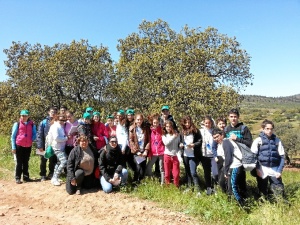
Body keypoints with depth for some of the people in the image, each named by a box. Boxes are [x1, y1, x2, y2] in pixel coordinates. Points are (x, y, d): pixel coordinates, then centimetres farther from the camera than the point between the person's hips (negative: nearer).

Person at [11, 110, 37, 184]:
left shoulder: (32, 124, 1)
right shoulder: (17, 124, -3)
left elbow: (34, 134, 8)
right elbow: (13, 136, -1)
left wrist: (31, 140, -12)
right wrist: (13, 147, -5)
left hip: (28, 146, 2)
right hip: (19, 146, -2)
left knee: (26, 162, 12)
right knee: (19, 162, 4)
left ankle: (26, 177, 21)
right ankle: (17, 178, 13)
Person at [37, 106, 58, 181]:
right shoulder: (43, 122, -5)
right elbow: (39, 135, -8)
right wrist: (40, 146, -14)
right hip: (45, 145, -1)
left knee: (53, 161, 11)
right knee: (43, 161, 11)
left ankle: (51, 174, 26)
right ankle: (43, 175, 24)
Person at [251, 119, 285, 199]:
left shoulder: (277, 140, 6)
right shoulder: (258, 140, -1)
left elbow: (282, 156, 6)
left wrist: (280, 170, -2)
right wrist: (257, 169, -9)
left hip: (275, 170, 2)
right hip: (262, 169, -1)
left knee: (280, 191, -2)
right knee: (263, 192, 8)